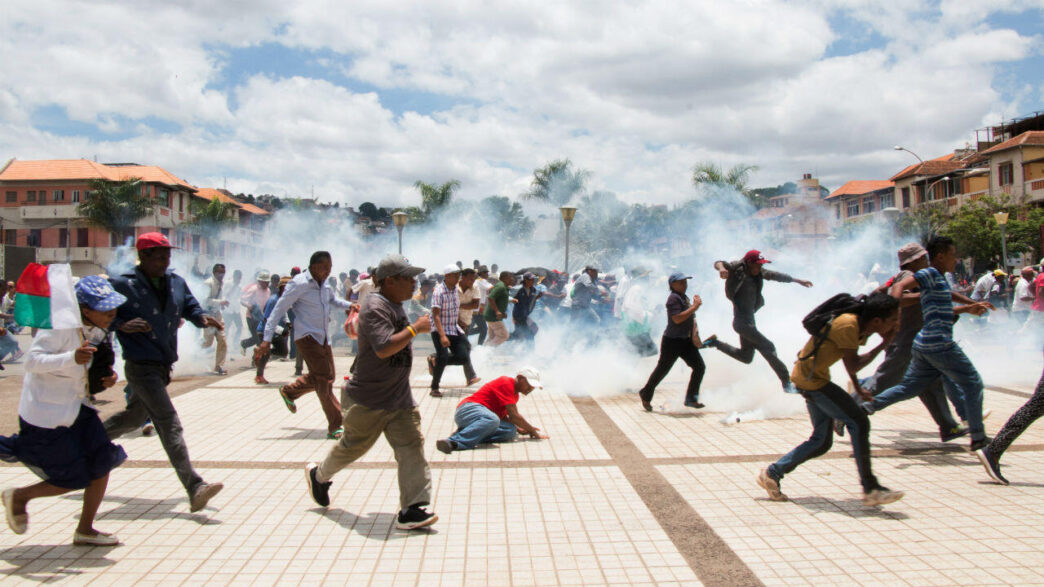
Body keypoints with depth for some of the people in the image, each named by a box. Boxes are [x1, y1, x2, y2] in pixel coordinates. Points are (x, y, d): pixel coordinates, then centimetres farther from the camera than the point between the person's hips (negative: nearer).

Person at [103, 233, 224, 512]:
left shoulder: (176, 283, 9)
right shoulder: (122, 285, -10)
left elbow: (191, 308, 13)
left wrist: (203, 318, -9)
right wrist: (121, 325, -25)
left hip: (164, 365, 8)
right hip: (141, 366, -8)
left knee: (134, 418, 26)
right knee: (169, 424, -16)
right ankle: (195, 489, -22)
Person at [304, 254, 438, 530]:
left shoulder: (396, 305, 9)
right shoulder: (375, 307, -21)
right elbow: (384, 348, -34)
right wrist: (416, 328, -27)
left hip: (400, 398, 8)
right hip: (368, 399, -7)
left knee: (411, 448, -4)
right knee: (353, 445, 12)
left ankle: (411, 508, -4)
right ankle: (318, 475, 40)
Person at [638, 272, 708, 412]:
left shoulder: (685, 297, 13)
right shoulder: (673, 298, -16)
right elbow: (677, 319, -28)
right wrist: (694, 307, -24)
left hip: (686, 340, 9)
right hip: (672, 341, -9)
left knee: (699, 367, 1)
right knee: (662, 370, 2)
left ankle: (691, 398, 9)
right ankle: (646, 396, 21)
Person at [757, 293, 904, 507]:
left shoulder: (860, 326, 6)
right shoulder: (847, 325, -23)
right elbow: (853, 366, -24)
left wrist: (858, 388, 17)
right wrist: (883, 345, -17)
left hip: (815, 377, 10)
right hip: (810, 378, -10)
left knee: (822, 442, 11)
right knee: (858, 423, -12)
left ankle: (772, 473, 16)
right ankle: (870, 489, -7)